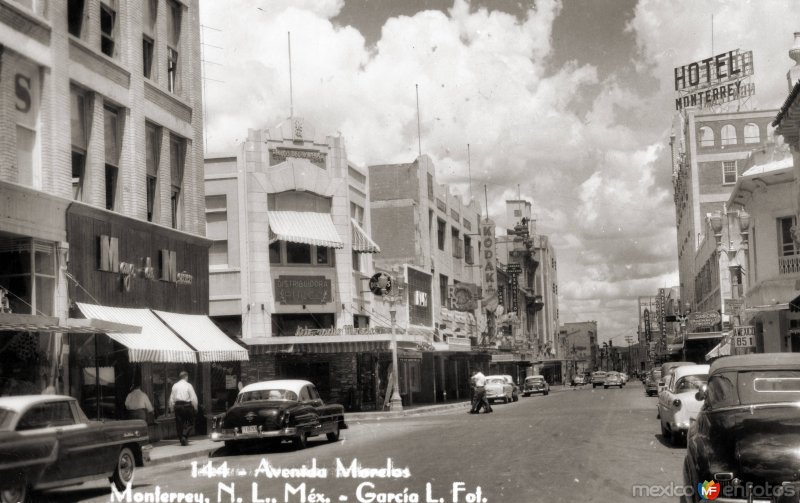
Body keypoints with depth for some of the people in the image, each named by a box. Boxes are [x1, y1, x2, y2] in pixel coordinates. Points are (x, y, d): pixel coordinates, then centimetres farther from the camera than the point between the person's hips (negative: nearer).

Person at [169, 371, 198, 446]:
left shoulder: (175, 386, 6)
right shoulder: (188, 385, -5)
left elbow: (171, 398, 8)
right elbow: (193, 398, -7)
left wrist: (172, 408, 16)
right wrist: (195, 407, 3)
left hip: (177, 405, 4)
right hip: (187, 405, -3)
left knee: (179, 423, 9)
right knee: (190, 422, 7)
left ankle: (182, 440, 11)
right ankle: (184, 436, -12)